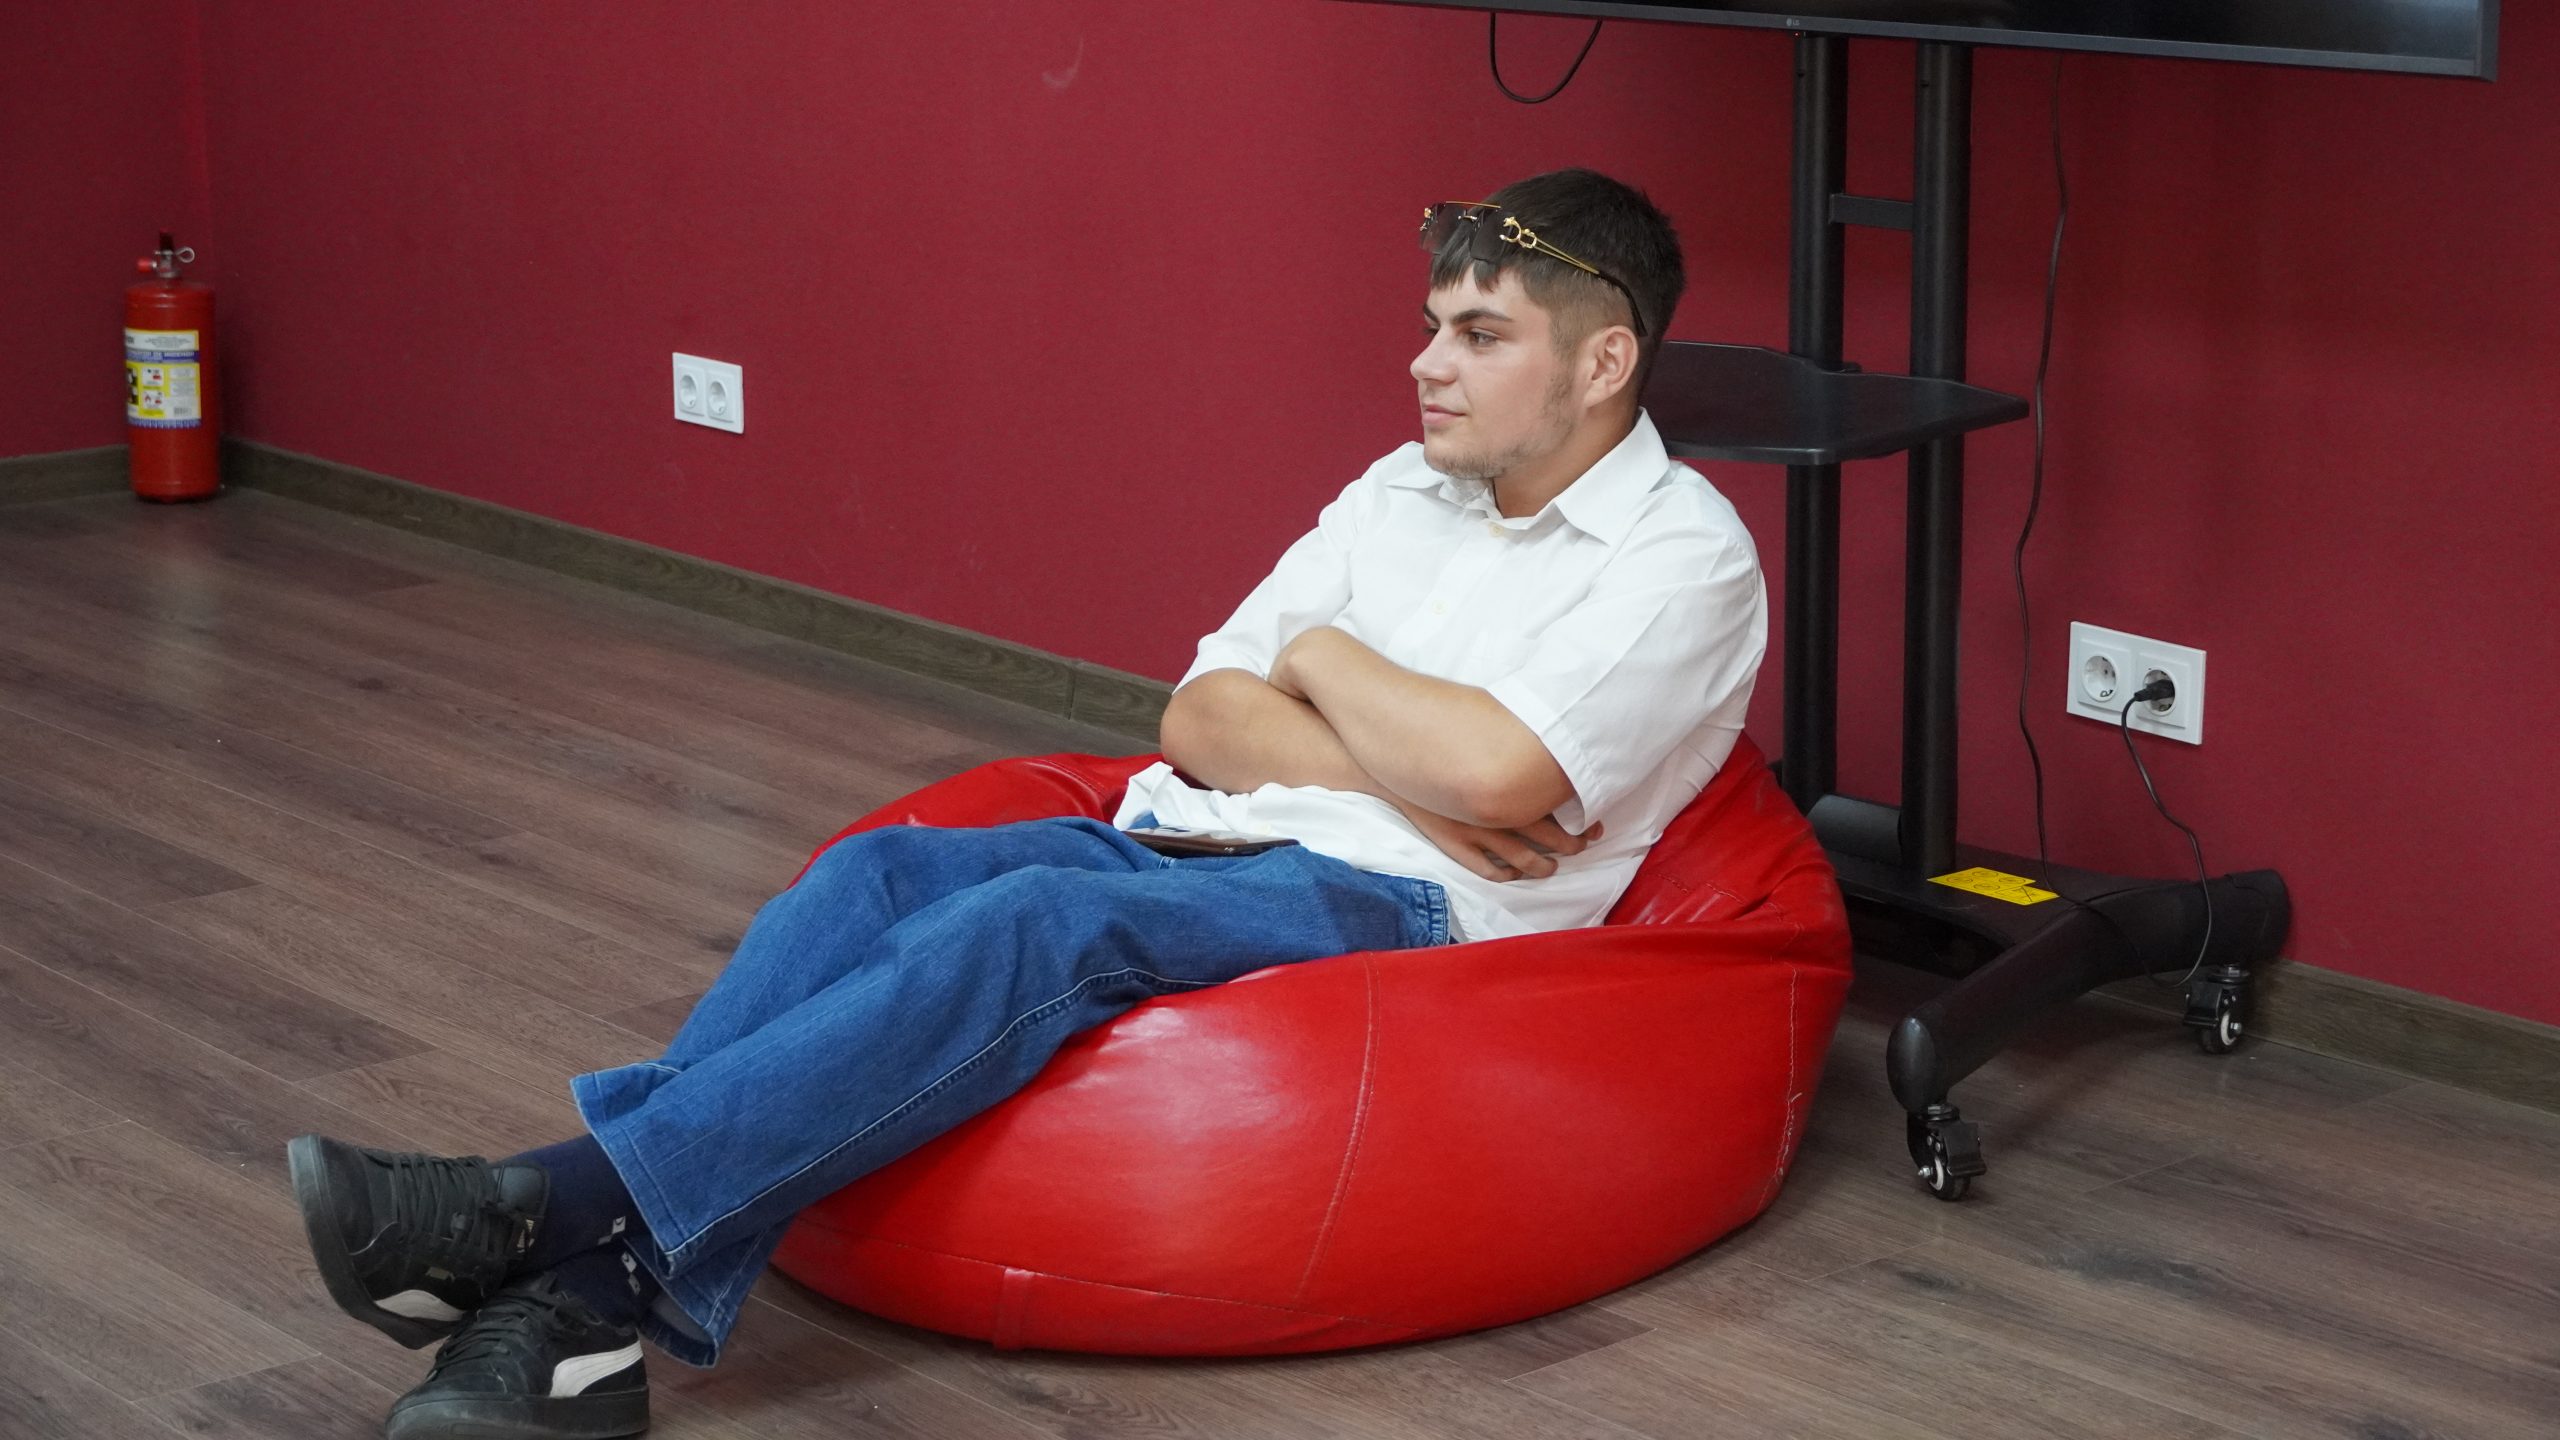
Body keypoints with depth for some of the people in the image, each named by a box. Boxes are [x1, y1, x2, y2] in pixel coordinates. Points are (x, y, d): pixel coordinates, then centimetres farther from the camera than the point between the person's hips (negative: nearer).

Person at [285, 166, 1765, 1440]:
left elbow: (1497, 775, -18)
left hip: (1393, 906, -6)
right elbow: (1200, 720, 12)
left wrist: (1321, 657, 1)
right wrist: (1414, 782, -5)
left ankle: (553, 1201, -42)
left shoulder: (1686, 556, 0)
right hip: (1188, 842, 7)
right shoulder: (1402, 491, 22)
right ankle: (579, 1307, -37)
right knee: (878, 873, -23)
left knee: (1038, 922, -34)